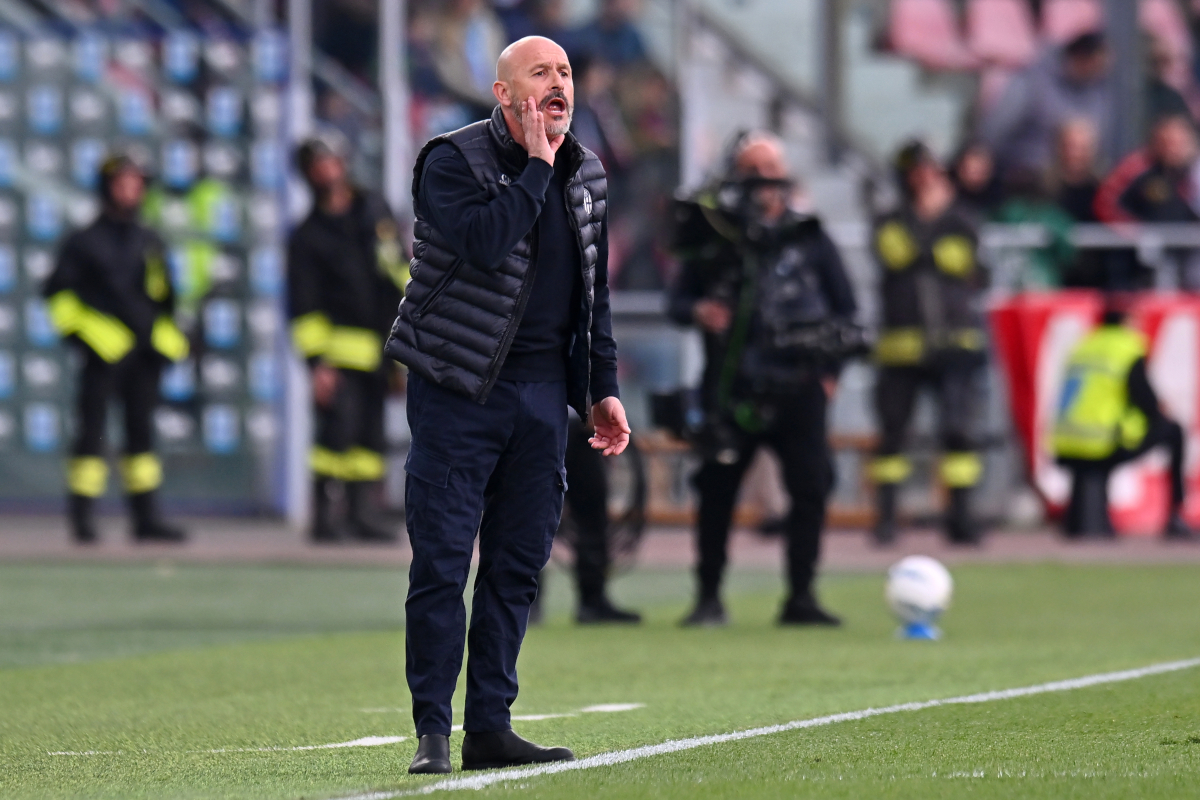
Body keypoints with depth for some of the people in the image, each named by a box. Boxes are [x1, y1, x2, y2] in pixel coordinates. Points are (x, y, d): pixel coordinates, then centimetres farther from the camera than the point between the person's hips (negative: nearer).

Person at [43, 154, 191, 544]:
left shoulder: (150, 243, 15)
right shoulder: (85, 242, 0)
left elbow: (165, 295, 23)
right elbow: (56, 292, 0)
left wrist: (167, 341, 10)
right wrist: (79, 333, -8)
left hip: (144, 353, 5)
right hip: (104, 352, -5)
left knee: (142, 432, 6)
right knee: (92, 431, -6)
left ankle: (146, 516, 8)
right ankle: (82, 519, -3)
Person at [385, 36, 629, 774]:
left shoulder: (585, 173, 12)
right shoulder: (454, 161, -8)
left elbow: (595, 290, 19)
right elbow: (484, 243, -26)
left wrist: (602, 389, 15)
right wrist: (537, 167, -17)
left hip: (542, 392, 6)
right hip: (458, 387, -5)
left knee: (517, 566, 5)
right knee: (442, 563, -5)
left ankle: (490, 728, 10)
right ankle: (433, 732, 0)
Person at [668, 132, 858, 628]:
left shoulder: (809, 239, 8)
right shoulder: (713, 239, 6)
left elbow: (844, 306, 14)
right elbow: (679, 299, 10)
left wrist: (830, 368, 5)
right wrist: (697, 312, -13)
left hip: (798, 387, 1)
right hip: (732, 390, -1)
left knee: (811, 488, -4)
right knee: (717, 489, -1)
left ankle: (801, 597, 6)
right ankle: (708, 597, 9)